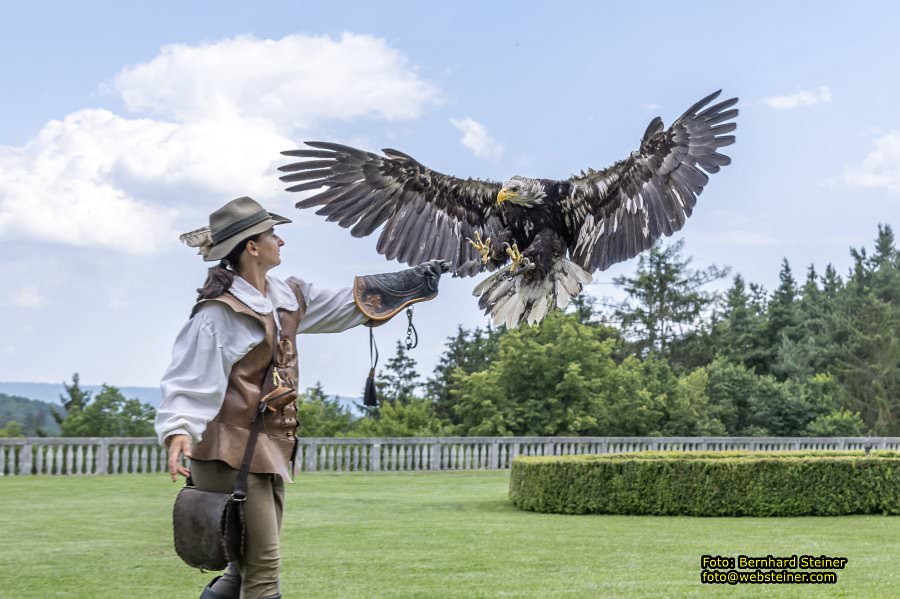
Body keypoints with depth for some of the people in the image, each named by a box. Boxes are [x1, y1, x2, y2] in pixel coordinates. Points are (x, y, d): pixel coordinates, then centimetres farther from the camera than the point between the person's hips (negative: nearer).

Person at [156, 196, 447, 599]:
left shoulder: (285, 297, 10)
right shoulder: (219, 311, -14)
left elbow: (345, 304, 22)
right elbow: (189, 379, -20)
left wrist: (415, 281, 25)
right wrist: (178, 432, -38)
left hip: (271, 448, 9)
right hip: (232, 451, -9)